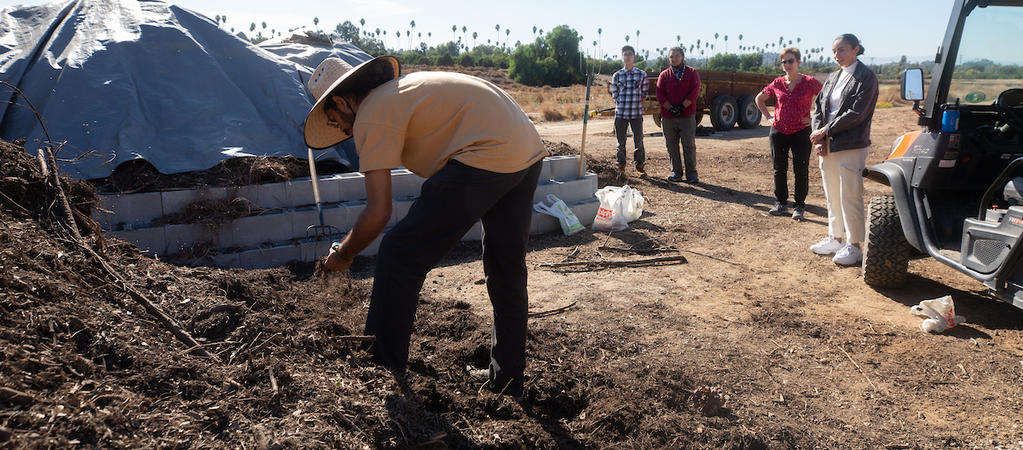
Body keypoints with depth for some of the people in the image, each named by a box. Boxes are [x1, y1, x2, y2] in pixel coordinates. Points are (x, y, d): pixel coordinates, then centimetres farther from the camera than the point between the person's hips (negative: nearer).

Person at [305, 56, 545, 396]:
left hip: (487, 156, -10)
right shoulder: (404, 86, 24)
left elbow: (378, 212, -7)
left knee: (398, 257, -2)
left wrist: (343, 256, 10)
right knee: (507, 269, 20)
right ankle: (507, 383, 35)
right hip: (529, 151, 10)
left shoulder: (371, 116, -3)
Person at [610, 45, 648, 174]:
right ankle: (621, 165, 18)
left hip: (636, 114, 0)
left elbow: (644, 93, 8)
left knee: (638, 141, 3)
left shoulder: (642, 74, 3)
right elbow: (614, 95, 9)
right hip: (620, 114, 1)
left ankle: (640, 165, 16)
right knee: (621, 141, 6)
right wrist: (620, 108, 2)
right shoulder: (617, 75, 4)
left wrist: (638, 107, 3)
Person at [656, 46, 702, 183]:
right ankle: (676, 172, 14)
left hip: (687, 116, -2)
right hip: (668, 117, 2)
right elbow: (660, 95, 1)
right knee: (671, 146, 5)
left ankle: (691, 173, 3)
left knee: (689, 145, -2)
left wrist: (682, 107, -13)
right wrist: (671, 108, -12)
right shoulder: (664, 75, 8)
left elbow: (694, 92, -4)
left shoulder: (692, 73, 6)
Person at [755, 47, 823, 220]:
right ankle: (781, 202, 22)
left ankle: (799, 206, 9)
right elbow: (759, 99, 20)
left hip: (801, 132, -3)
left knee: (801, 170, -1)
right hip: (778, 132, 3)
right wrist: (768, 116, 9)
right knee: (779, 169, 8)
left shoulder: (810, 82, -5)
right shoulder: (778, 83, 5)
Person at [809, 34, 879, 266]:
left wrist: (825, 131, -13)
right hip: (827, 147, 7)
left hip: (851, 148, -7)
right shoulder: (832, 77, 15)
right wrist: (818, 139, -3)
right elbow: (819, 109, 12)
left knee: (850, 197, -3)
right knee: (832, 196, 14)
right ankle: (835, 238, 26)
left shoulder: (866, 77, -6)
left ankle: (854, 246, 7)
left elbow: (856, 113, -15)